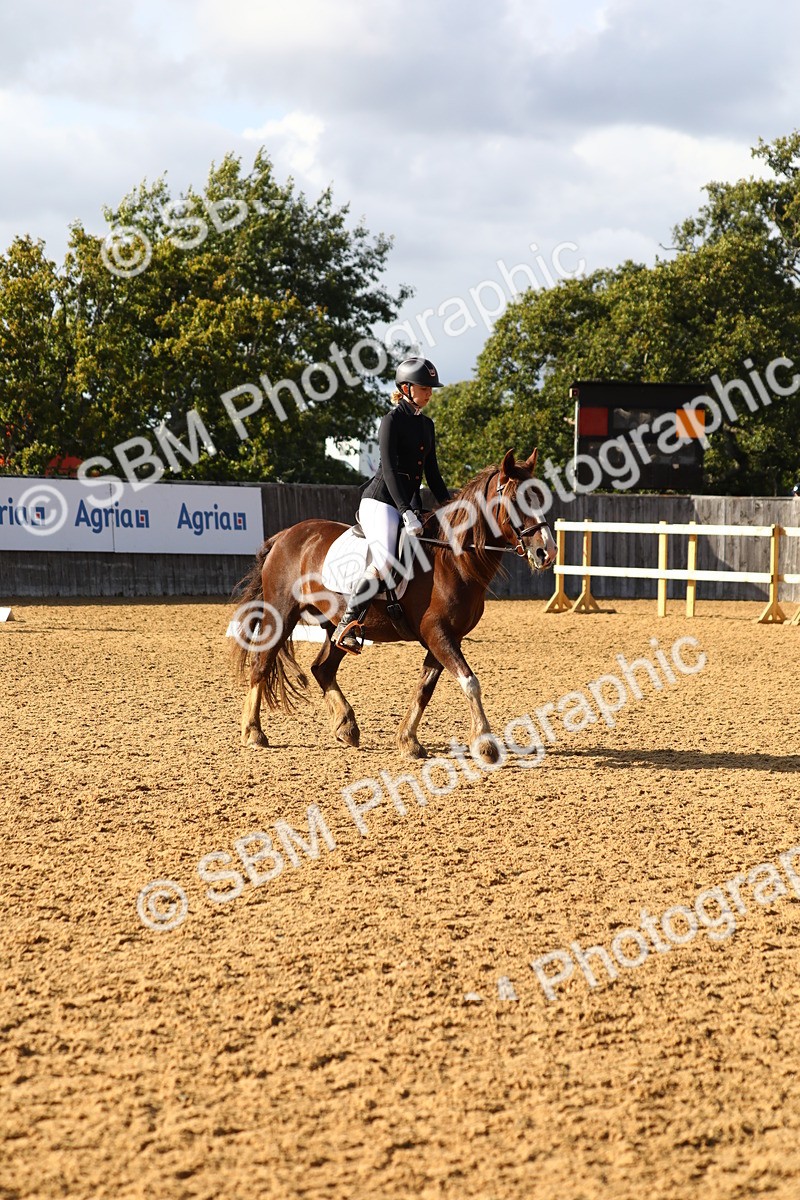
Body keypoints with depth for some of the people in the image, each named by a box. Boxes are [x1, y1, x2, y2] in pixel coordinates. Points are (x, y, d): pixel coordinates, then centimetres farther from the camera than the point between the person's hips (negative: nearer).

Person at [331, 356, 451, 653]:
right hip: (381, 500, -9)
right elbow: (389, 469, -17)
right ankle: (348, 626, -20)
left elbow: (431, 472, 20)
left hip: (410, 502, 9)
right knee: (385, 562, -27)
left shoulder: (427, 425, 16)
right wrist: (406, 513, -25)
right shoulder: (392, 420, -8)